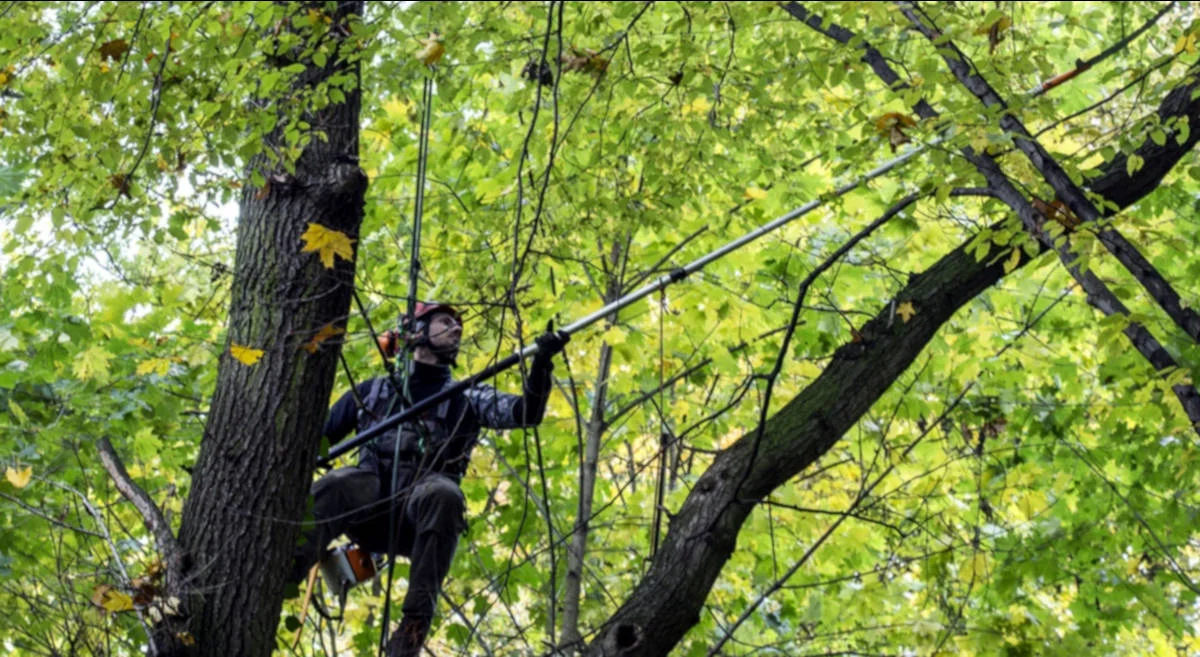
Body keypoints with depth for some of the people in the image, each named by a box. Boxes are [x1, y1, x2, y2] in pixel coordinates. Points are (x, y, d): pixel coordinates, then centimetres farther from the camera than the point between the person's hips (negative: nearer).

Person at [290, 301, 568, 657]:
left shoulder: (467, 399, 22)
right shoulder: (372, 391, 25)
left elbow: (527, 412, 5)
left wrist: (541, 362, -12)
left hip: (421, 509, 0)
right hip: (369, 505, 1)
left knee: (442, 493, -36)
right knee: (337, 485, -33)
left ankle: (414, 624, -40)